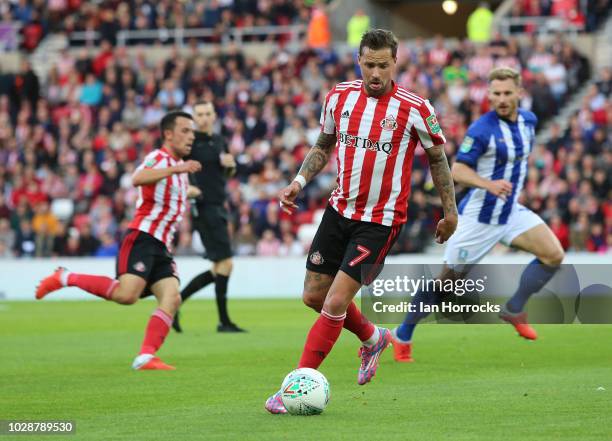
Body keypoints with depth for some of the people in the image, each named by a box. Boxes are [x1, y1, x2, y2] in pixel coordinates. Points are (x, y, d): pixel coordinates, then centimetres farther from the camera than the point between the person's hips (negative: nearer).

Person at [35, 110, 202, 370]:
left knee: (171, 298, -12)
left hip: (162, 247, 8)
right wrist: (176, 169, -38)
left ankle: (145, 357, -16)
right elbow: (138, 179, -32)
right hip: (142, 239, -8)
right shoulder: (159, 158, -7)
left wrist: (189, 192, 43)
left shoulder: (178, 165, 22)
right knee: (126, 294, -24)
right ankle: (65, 278, -6)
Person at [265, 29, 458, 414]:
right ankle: (373, 338, 37)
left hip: (380, 220, -6)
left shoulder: (414, 108, -13)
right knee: (314, 295, 10)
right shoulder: (339, 96, 0)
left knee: (336, 302, -12)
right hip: (340, 209, 6)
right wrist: (300, 181, 1)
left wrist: (450, 211, 4)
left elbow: (438, 157, 1)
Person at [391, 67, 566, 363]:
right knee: (447, 278, -1)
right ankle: (403, 335, 15)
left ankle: (513, 310, 7)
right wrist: (489, 184, -36)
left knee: (554, 255, -10)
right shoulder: (482, 129, -20)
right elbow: (458, 171, -22)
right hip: (479, 215, -6)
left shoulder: (528, 120, 1)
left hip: (511, 211, 6)